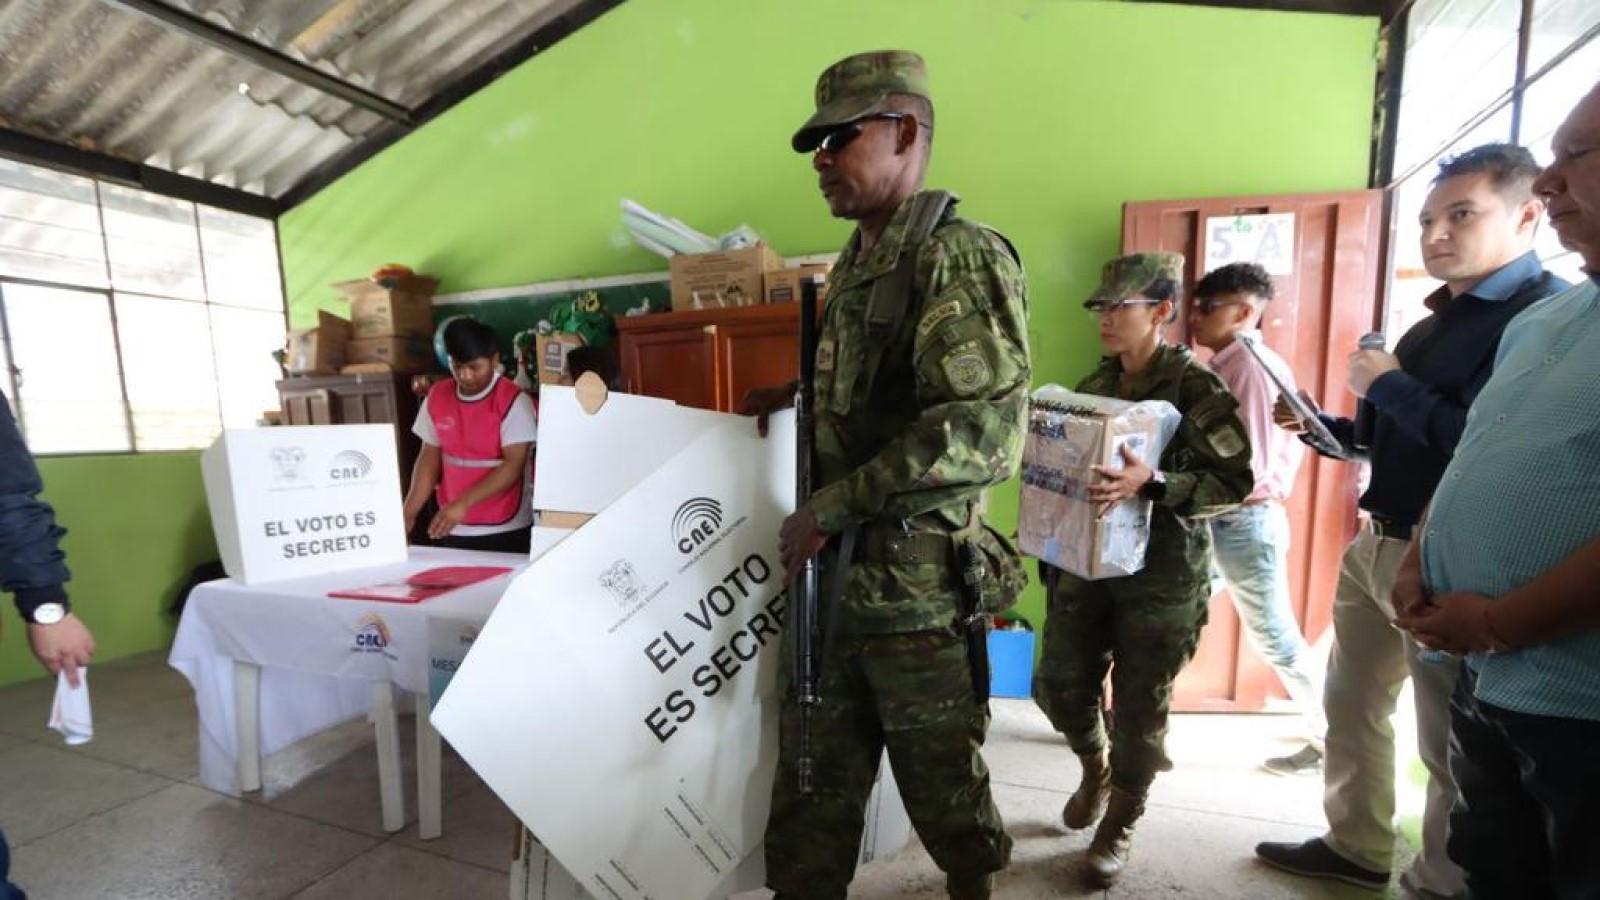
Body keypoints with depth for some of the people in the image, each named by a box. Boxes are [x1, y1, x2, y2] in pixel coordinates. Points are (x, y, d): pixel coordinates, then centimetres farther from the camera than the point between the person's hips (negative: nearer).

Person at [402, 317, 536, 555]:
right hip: (451, 529, 5)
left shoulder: (513, 401, -13)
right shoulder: (436, 397, 3)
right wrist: (408, 513, -2)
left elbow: (514, 465, -18)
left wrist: (463, 504, -26)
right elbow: (430, 458, 8)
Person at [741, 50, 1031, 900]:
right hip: (834, 575, 7)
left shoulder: (960, 258, -12)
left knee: (938, 779, 16)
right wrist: (801, 397, 12)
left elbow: (984, 432, -23)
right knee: (810, 782, 16)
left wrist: (828, 507, -20)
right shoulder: (853, 267, 13)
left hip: (916, 582, -7)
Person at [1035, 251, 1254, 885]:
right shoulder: (1093, 385, 9)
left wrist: (1151, 482, -29)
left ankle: (1120, 823, 29)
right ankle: (1095, 770, 42)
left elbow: (1236, 481, -14)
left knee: (1140, 703, 6)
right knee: (1060, 684, 10)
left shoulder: (1195, 387, -8)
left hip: (1162, 573, -5)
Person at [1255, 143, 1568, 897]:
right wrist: (1323, 426, 5)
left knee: (1447, 742, 8)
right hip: (1378, 544, 9)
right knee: (1350, 703, 18)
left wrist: (1388, 384, -15)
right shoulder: (1440, 319, 16)